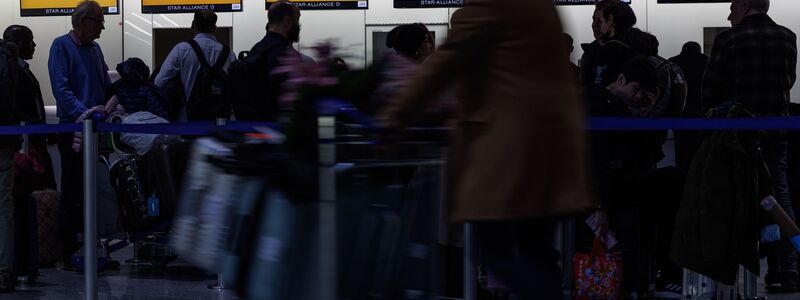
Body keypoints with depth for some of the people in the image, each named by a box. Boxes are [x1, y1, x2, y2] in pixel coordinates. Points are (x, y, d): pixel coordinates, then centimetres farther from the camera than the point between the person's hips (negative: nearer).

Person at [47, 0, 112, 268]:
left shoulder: (94, 49, 17)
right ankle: (70, 253, -1)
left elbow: (107, 86, 21)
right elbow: (60, 87, -16)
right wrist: (81, 111, -28)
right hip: (72, 129, -7)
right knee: (72, 193, -4)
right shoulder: (62, 46, -6)